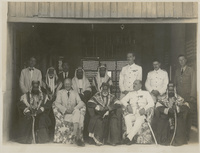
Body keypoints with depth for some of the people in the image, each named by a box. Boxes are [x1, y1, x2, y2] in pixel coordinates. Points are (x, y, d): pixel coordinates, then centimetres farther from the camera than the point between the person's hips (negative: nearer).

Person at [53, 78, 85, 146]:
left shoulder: (75, 93, 18)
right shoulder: (60, 92, 14)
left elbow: (81, 103, 0)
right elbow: (57, 103, -3)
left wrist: (74, 108, -20)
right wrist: (65, 110, -19)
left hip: (74, 112, 2)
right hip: (64, 113, -2)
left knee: (77, 111, -35)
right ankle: (78, 136, -31)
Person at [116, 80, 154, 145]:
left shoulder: (145, 93, 17)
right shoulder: (130, 93, 25)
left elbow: (151, 103, 5)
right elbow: (122, 100, 14)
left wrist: (144, 108, -13)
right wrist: (128, 105, -8)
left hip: (141, 114, -2)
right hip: (132, 114, 2)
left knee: (139, 121, -37)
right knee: (127, 117, -33)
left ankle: (129, 137, -36)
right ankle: (129, 137, -32)